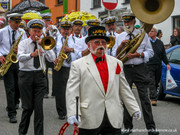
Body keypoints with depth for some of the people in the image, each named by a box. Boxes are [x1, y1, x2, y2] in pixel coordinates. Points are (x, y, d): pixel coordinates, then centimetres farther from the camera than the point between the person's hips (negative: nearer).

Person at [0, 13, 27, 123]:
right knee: (10, 88, -6)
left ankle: (15, 102, 41)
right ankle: (12, 114, -4)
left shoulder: (22, 32, 7)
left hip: (19, 60, 3)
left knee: (19, 85, 9)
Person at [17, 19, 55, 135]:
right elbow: (20, 57, -18)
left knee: (39, 106, -4)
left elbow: (52, 59, -4)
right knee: (28, 107, 0)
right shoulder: (23, 43, 3)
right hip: (26, 76, -1)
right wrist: (32, 54, -37)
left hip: (40, 76, 2)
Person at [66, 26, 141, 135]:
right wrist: (72, 114, -16)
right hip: (89, 121, -3)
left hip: (114, 119, 3)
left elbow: (125, 90, 16)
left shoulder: (117, 63, 13)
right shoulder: (78, 65, 2)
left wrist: (134, 109, 11)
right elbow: (71, 92, -5)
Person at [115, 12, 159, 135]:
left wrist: (138, 54, -11)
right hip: (125, 69, 2)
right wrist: (121, 45, -9)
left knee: (144, 97, -6)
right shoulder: (120, 37, 12)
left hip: (140, 69, -2)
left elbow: (150, 52, 5)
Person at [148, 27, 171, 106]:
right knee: (151, 83, -11)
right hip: (149, 66, -4)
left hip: (158, 66, 4)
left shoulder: (160, 43, 12)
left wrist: (167, 64, 9)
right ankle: (153, 99, -14)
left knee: (156, 83, 9)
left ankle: (152, 97, 23)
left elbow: (163, 54, 17)